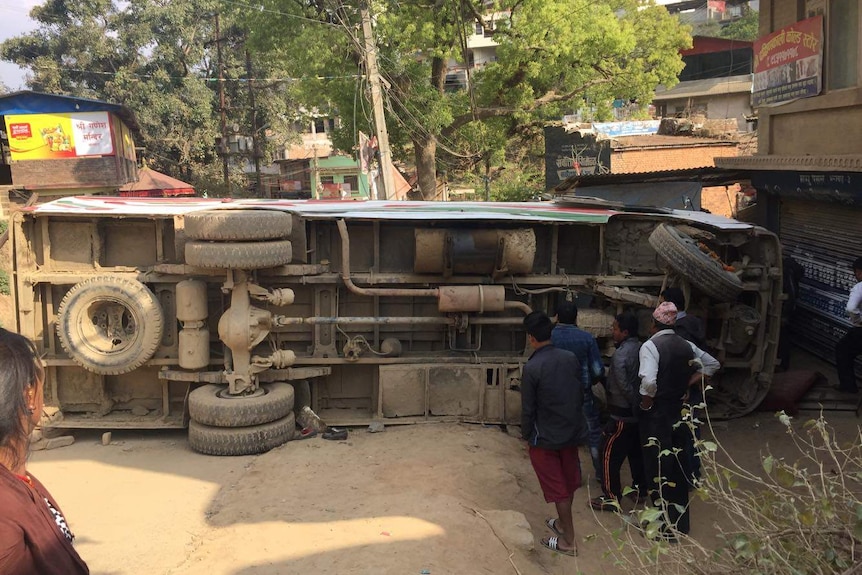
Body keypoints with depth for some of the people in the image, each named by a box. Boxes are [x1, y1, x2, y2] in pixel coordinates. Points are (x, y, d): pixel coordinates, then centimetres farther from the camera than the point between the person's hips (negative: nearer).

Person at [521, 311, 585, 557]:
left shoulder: (532, 367, -21)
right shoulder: (571, 358, -4)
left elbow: (528, 408, -15)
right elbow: (581, 395, 5)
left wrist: (526, 436, -1)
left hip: (545, 437, -6)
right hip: (572, 431, 6)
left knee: (557, 487, 6)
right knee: (569, 481, 21)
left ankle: (569, 540, 14)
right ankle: (562, 523, 40)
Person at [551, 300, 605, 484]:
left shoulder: (549, 337, -11)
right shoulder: (587, 338, -12)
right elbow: (598, 370, -11)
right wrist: (589, 382, 11)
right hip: (583, 393, -1)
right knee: (594, 433, 15)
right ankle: (601, 473, 21)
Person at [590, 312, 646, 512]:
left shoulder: (620, 355, -22)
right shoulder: (641, 349, 5)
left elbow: (624, 385, -26)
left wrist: (635, 403, -14)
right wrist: (640, 403, 10)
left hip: (623, 414, -9)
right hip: (637, 412, 9)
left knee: (610, 454, 1)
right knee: (636, 451, 20)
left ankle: (612, 497, 6)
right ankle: (640, 488, 32)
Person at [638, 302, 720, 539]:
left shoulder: (650, 346, -17)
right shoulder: (687, 345, 4)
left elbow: (649, 381, -31)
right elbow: (713, 364, 16)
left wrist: (645, 403, -14)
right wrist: (688, 384, 11)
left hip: (656, 414, -7)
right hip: (679, 412, 7)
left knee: (658, 468, 3)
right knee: (677, 466, 18)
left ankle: (665, 527, 11)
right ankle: (680, 521, 29)